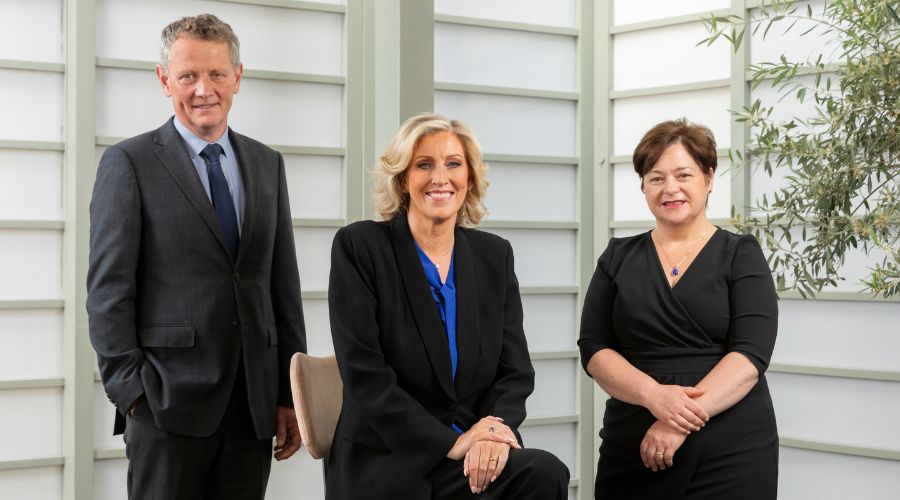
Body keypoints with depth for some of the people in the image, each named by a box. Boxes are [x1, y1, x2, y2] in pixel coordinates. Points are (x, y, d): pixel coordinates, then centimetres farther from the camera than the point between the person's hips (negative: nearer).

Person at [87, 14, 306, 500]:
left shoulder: (267, 164, 12)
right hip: (169, 402, -4)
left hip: (255, 401, 4)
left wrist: (291, 393, 9)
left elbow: (284, 284, 12)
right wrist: (130, 392, -11)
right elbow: (108, 290, -5)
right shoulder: (129, 163, -2)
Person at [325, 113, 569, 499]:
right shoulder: (358, 246, -2)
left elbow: (514, 368, 7)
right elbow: (365, 375, -10)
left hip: (479, 463, 5)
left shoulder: (494, 255, 10)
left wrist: (495, 429, -15)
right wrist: (450, 443, -17)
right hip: (385, 461, -5)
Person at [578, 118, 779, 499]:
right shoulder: (618, 257, 9)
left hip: (732, 451, -2)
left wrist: (680, 421, -19)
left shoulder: (741, 255, 2)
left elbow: (752, 352, -9)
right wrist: (654, 395, -17)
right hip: (632, 450, 2)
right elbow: (593, 347, 1)